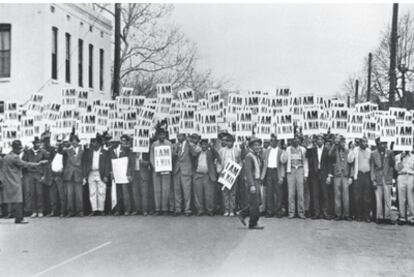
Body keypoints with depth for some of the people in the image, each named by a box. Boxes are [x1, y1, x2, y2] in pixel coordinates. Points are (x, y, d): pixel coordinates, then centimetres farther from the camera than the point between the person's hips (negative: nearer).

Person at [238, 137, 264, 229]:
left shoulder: (258, 156, 16)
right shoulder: (249, 157, -13)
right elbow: (248, 172, -19)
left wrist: (260, 180, 17)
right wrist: (252, 185, -24)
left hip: (257, 181, 9)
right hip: (252, 181, -9)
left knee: (257, 202, 12)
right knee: (254, 203, -5)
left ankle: (242, 214, 24)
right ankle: (253, 224, 4)